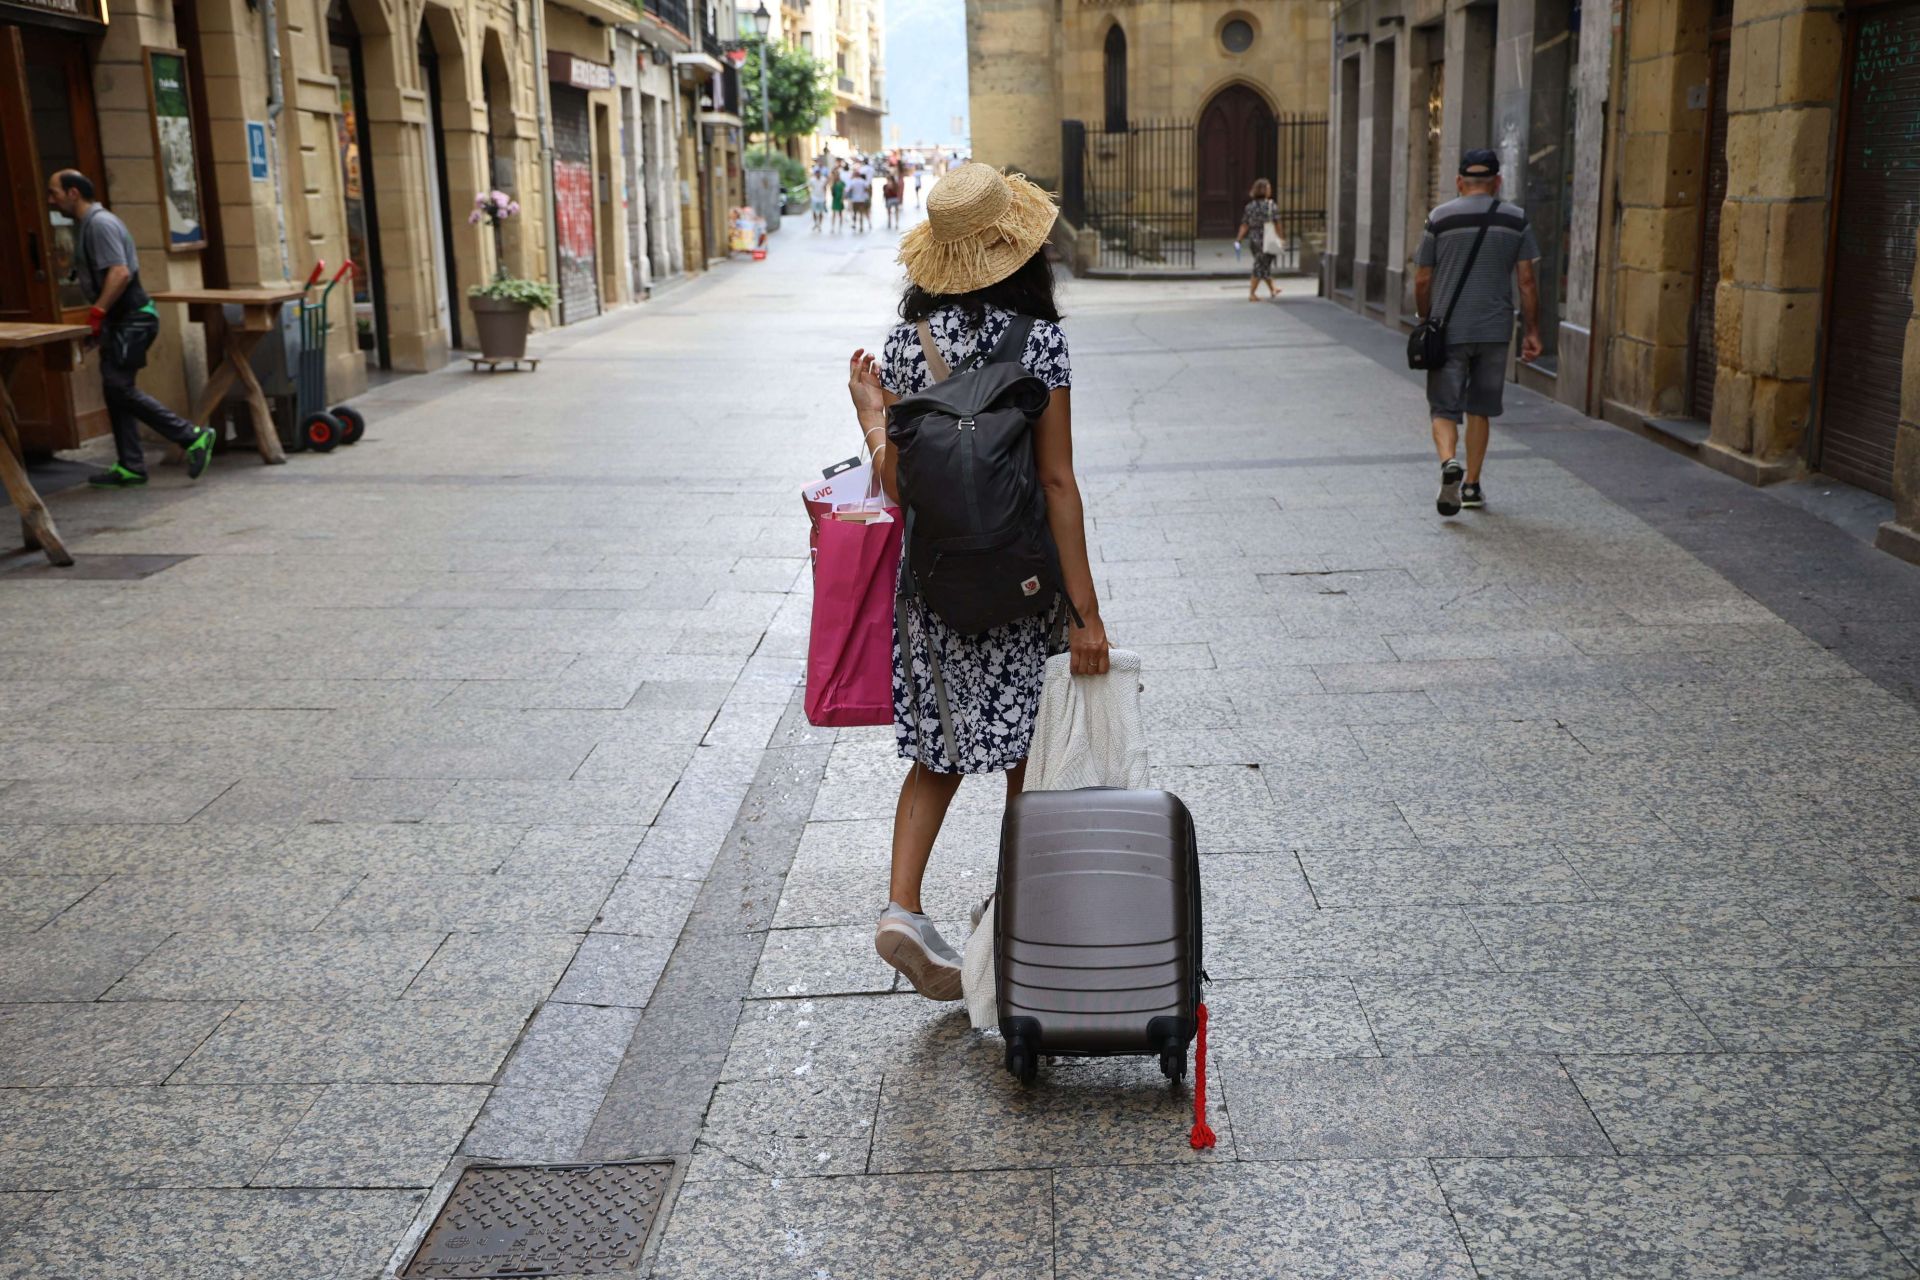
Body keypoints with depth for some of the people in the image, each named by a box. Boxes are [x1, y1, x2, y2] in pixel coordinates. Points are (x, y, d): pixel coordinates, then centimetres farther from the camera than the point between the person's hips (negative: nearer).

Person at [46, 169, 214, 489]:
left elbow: (120, 273, -25)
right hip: (120, 321, 10)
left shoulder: (101, 224, -15)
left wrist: (97, 312, -26)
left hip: (132, 319, -10)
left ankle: (193, 436, -11)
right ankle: (130, 467, 12)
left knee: (120, 387, -14)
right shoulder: (84, 225, 17)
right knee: (115, 388, 8)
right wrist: (97, 318, 17)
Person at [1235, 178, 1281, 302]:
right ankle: (1252, 294, 2)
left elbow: (1244, 226, 1)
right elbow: (1276, 226, -12)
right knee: (1260, 267, 3)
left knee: (1265, 265, 20)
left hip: (1252, 239, 6)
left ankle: (1272, 290, 33)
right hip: (1266, 240, -6)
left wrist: (1238, 240, 3)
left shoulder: (1250, 206, 4)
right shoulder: (1271, 206, -11)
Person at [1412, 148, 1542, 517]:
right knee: (1480, 409, 14)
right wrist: (1532, 332, 7)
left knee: (1444, 408, 2)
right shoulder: (1516, 220, 3)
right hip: (1495, 330, 2)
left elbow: (1422, 281, 1)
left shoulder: (1440, 218, -1)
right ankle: (1471, 484, 19)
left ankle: (1448, 462, -25)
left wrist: (1426, 322, 16)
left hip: (1448, 331, -2)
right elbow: (1527, 281, 1)